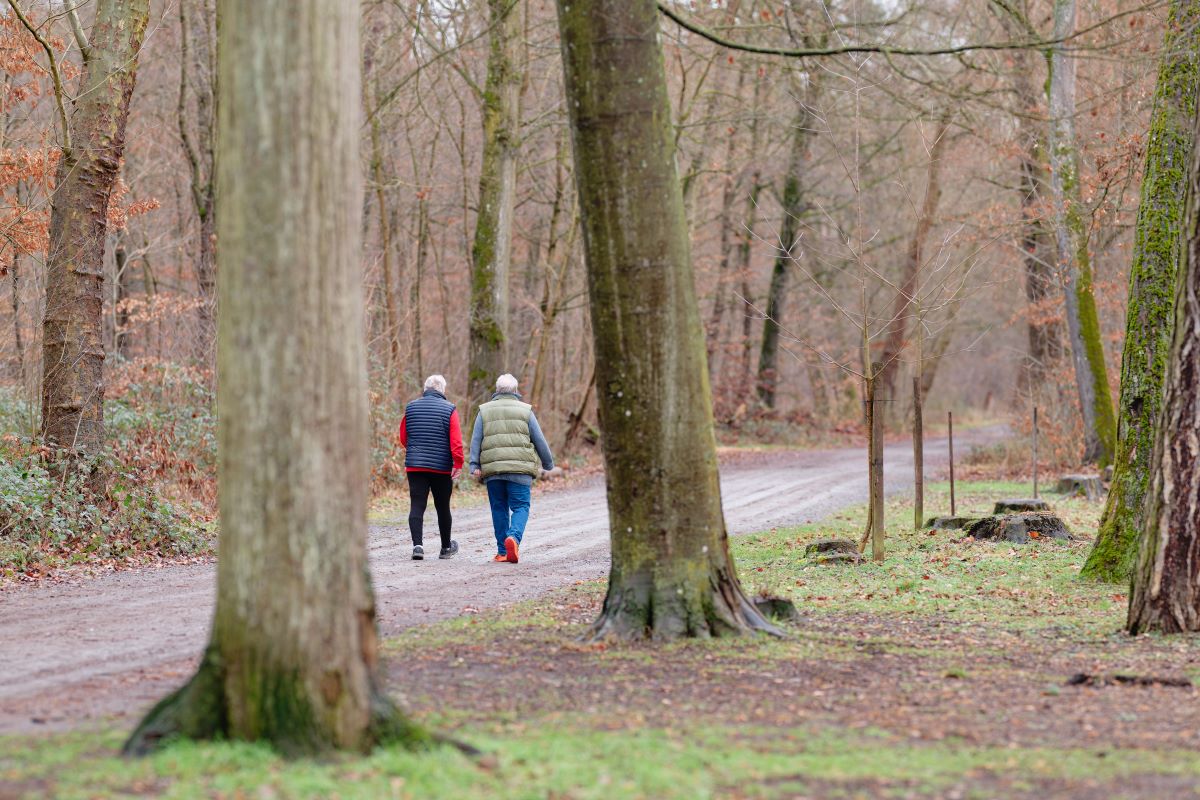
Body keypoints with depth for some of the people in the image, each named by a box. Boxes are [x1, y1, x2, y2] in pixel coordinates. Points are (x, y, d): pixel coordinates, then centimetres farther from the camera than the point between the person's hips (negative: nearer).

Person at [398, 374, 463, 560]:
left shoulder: (411, 408, 6)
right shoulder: (449, 409, -4)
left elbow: (403, 438, 15)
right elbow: (456, 441, -12)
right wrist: (458, 464, -9)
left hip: (414, 466, 2)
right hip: (442, 468, -2)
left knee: (417, 506, -2)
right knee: (443, 507, 12)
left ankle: (417, 544, -19)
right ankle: (446, 548, 25)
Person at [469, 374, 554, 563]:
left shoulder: (484, 411, 11)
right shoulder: (525, 411, 6)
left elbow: (476, 440, 3)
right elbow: (539, 441, 7)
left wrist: (475, 466, 0)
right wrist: (548, 464, 18)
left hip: (492, 469, 2)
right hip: (520, 469, -2)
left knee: (499, 509, 10)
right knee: (520, 507, 2)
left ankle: (502, 551, 9)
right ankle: (514, 537, -25)